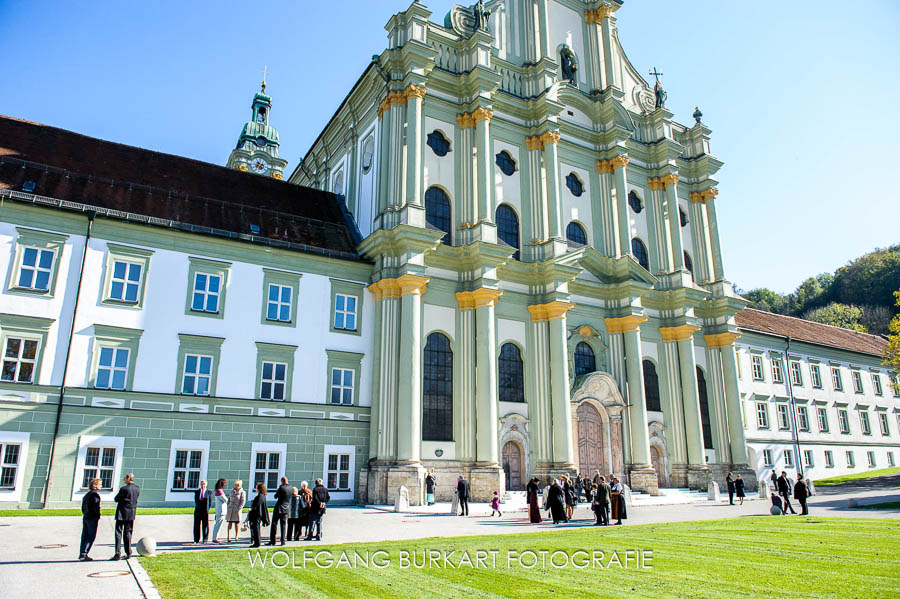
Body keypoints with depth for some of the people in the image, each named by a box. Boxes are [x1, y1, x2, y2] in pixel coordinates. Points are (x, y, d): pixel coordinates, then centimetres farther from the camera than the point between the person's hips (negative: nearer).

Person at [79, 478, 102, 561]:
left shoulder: (87, 494, 15)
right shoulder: (95, 494, -13)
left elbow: (83, 507, 18)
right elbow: (96, 507, -17)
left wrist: (85, 515, 20)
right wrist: (98, 517, -8)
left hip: (85, 518, 9)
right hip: (92, 518, -9)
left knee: (84, 536, 12)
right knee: (91, 536, -4)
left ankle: (81, 554, 15)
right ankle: (83, 554, -8)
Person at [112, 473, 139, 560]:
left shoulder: (124, 489, -15)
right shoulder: (137, 488, 3)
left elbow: (116, 499, -5)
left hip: (122, 513, -6)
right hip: (132, 513, 6)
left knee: (118, 533, -2)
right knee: (128, 533, 14)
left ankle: (118, 554, -6)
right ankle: (128, 553, 17)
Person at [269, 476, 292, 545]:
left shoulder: (281, 487, -16)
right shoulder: (291, 488, 0)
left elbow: (275, 496, -7)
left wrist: (277, 491, 11)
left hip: (279, 508, -5)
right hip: (286, 509, 5)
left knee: (274, 524, 6)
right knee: (283, 525, 9)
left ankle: (272, 541, 6)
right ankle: (283, 541, 6)